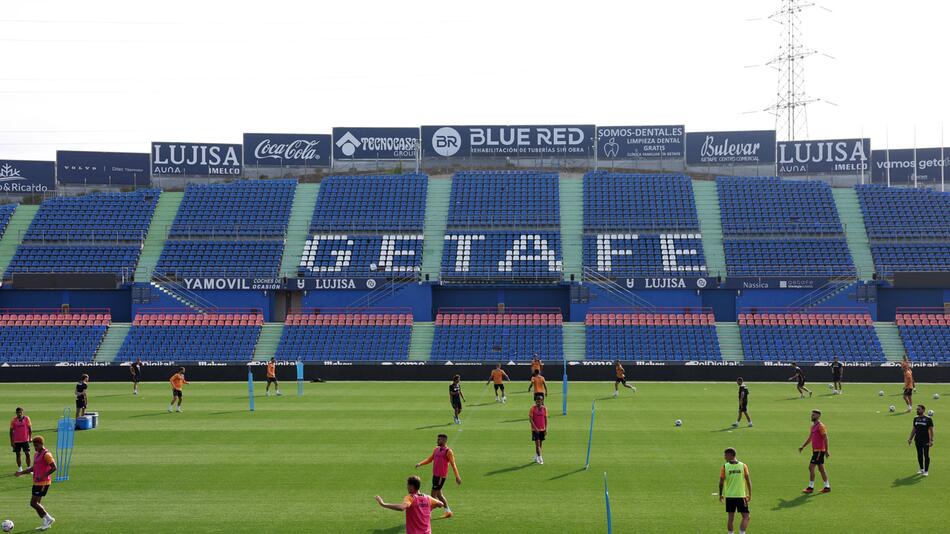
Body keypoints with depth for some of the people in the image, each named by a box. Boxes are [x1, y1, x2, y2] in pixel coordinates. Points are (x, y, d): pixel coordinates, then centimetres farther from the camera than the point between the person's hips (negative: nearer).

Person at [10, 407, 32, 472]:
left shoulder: (27, 419, -2)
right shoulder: (13, 420, -4)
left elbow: (30, 429, 3)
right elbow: (11, 431, 0)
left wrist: (30, 437, -7)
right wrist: (11, 441, -2)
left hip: (25, 440, 0)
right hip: (16, 441, 0)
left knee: (27, 454, -2)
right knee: (18, 454, 7)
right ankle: (19, 469, 17)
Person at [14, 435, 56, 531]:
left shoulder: (46, 454, -14)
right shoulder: (37, 454, 14)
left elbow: (54, 468, -19)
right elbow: (34, 468, 25)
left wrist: (43, 476, -26)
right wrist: (21, 473, 16)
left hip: (43, 483, -9)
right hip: (36, 482, 9)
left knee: (33, 503, -10)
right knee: (36, 503, 9)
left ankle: (49, 519, 1)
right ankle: (46, 523, 15)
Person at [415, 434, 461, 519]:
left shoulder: (448, 451, -9)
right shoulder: (436, 450, 13)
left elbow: (453, 464, -10)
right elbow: (429, 460, 17)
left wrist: (457, 477, -11)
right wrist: (420, 464, 0)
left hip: (441, 476, -8)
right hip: (435, 475, 8)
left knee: (434, 493, -7)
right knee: (439, 494, 14)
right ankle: (448, 512, 25)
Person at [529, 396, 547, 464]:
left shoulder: (544, 409, 3)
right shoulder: (533, 408, -5)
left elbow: (546, 419, 6)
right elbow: (530, 419, -8)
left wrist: (546, 429, 0)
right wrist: (535, 427, -16)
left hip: (542, 429, 4)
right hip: (535, 429, -4)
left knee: (540, 444, 11)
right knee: (537, 444, -10)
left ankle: (536, 457, 25)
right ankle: (540, 459, -11)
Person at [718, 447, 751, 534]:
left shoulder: (724, 467, -5)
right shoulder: (743, 466, -2)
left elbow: (721, 482, -5)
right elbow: (748, 481, -2)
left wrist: (721, 495, 7)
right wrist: (750, 494, 7)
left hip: (729, 496, 1)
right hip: (741, 496, -1)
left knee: (731, 517, 10)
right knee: (745, 517, 5)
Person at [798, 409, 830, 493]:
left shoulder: (820, 426, -13)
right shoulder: (813, 426, 15)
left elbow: (825, 438, -16)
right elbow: (809, 438, 23)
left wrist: (826, 451, -21)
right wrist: (802, 446, 16)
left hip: (819, 450, -9)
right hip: (815, 450, 9)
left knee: (811, 467, -9)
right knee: (821, 469, 11)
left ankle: (811, 487, -6)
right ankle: (827, 487, 16)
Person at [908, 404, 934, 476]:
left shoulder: (928, 419, -7)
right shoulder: (916, 419, 7)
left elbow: (931, 430, -7)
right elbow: (914, 429, 15)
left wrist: (931, 440, -12)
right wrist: (910, 438, 11)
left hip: (926, 440, -5)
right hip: (918, 440, 5)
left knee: (926, 455, 1)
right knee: (919, 455, 10)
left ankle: (926, 471, 8)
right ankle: (922, 469, 22)